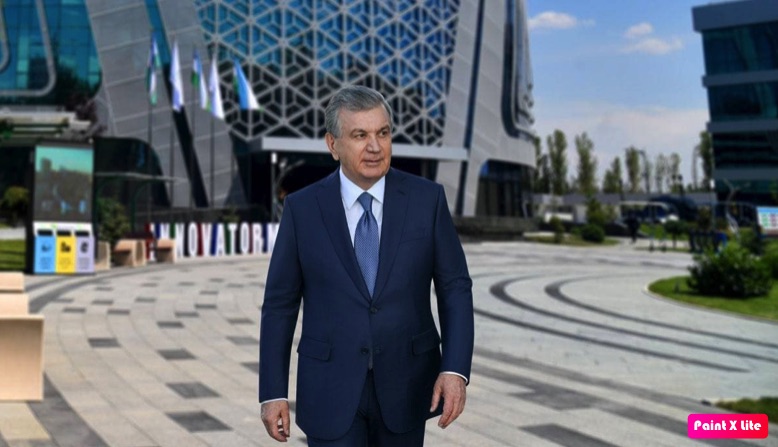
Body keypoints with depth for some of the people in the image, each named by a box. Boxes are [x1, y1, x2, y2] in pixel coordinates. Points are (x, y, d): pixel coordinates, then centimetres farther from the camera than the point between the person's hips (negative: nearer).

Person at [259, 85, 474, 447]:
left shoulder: (426, 198, -3)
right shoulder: (302, 208, -4)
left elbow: (455, 287, -2)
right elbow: (280, 304, -1)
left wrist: (455, 369, -13)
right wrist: (273, 391, -4)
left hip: (405, 386, 2)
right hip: (331, 388, -1)